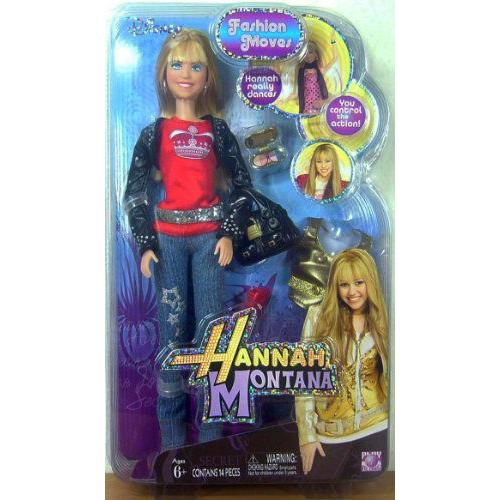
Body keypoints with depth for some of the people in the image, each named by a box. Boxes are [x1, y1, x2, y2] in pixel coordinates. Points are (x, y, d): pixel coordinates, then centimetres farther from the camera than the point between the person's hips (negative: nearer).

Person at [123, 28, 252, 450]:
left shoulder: (217, 129, 7)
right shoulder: (155, 132, 6)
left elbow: (241, 183, 7)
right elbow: (135, 191, 4)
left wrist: (229, 234, -3)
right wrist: (145, 244, -4)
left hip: (209, 236, 0)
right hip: (168, 237, 0)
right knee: (172, 330, 4)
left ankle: (210, 431, 19)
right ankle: (172, 433, 20)